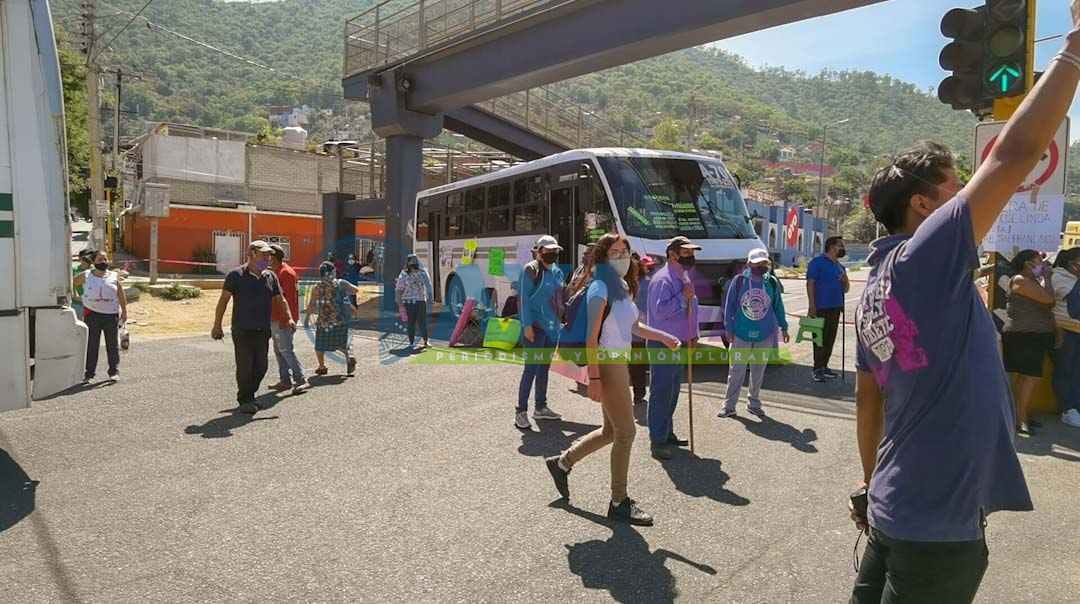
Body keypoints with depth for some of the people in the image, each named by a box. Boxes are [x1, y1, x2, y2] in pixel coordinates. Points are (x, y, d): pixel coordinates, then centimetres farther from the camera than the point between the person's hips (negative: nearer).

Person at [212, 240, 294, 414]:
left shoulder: (271, 277, 10)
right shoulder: (236, 275, -4)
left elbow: (280, 300, 16)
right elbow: (223, 300, -2)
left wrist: (289, 318, 1)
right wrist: (217, 326, -5)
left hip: (263, 331, 5)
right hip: (242, 331, -5)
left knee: (261, 367, 8)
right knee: (244, 367, -3)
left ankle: (249, 396, 27)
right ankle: (244, 401, 12)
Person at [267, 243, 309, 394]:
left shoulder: (286, 272, -13)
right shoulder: (276, 272, 18)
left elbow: (289, 297, -20)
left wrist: (286, 318, -25)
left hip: (284, 320, -10)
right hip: (275, 319, 10)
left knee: (285, 349, -12)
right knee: (278, 350, 12)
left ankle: (301, 380, -11)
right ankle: (285, 380, 18)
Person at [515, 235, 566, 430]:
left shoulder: (557, 272, 13)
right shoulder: (530, 270, -9)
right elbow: (525, 299, -12)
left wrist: (561, 322, 13)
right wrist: (527, 325, -17)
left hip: (552, 326, 7)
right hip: (535, 326, -7)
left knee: (544, 367, 14)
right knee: (531, 367, -8)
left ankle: (540, 408, 24)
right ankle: (521, 411, -1)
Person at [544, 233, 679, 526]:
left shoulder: (624, 287, 13)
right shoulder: (601, 288, -14)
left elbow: (634, 326, 26)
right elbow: (591, 337, -18)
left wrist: (663, 336, 16)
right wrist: (593, 378, -22)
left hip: (620, 362, 9)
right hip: (607, 364, -9)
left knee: (611, 431, 16)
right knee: (626, 432, -3)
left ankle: (562, 463, 33)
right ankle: (619, 504, 9)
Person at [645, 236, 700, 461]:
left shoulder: (684, 278, 15)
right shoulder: (663, 279, -17)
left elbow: (691, 308, 24)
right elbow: (659, 311, -26)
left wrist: (693, 334, 16)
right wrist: (683, 297, -22)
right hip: (663, 345, -10)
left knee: (672, 393, 17)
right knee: (661, 393, -6)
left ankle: (666, 433, 29)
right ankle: (657, 441, 0)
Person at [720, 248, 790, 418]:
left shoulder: (772, 283, 2)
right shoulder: (739, 281, -6)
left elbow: (778, 306, 12)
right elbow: (729, 306, -1)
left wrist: (783, 327, 13)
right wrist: (729, 329, -2)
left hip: (765, 335, 2)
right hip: (741, 335, -2)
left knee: (758, 373, 11)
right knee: (736, 372, 0)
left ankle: (754, 404, 25)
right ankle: (729, 406, 9)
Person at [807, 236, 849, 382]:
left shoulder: (839, 266, 17)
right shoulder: (817, 262, -6)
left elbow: (845, 289, 23)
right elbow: (810, 283, -11)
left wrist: (845, 281, -1)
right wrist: (812, 306, -18)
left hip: (835, 307, 8)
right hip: (821, 307, -8)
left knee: (830, 339, 12)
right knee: (820, 338, -5)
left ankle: (824, 366, 22)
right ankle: (817, 370, 1)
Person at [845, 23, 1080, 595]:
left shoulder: (876, 288, 7)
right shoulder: (926, 260, -18)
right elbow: (1016, 153, -21)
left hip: (895, 508, 8)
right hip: (939, 525, -8)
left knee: (871, 595, 19)